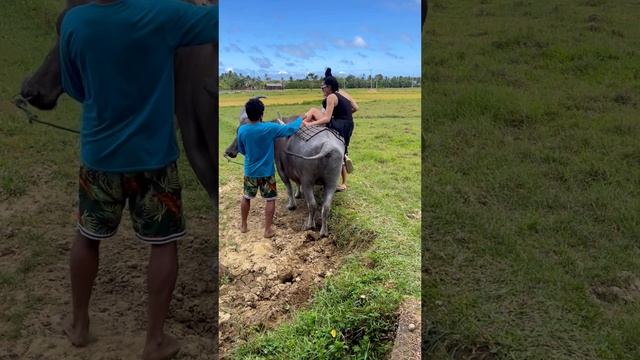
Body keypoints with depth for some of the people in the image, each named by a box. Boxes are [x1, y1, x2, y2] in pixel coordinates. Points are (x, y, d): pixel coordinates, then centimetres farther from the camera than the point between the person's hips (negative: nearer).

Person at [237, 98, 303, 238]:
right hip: (266, 171, -3)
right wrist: (300, 119, 8)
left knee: (246, 197, 21)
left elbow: (241, 150, 5)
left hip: (249, 171, 3)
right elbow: (290, 129, -10)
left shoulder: (242, 130, -9)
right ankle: (268, 230, 12)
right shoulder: (269, 128, -19)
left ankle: (243, 225, 31)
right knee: (270, 199, 10)